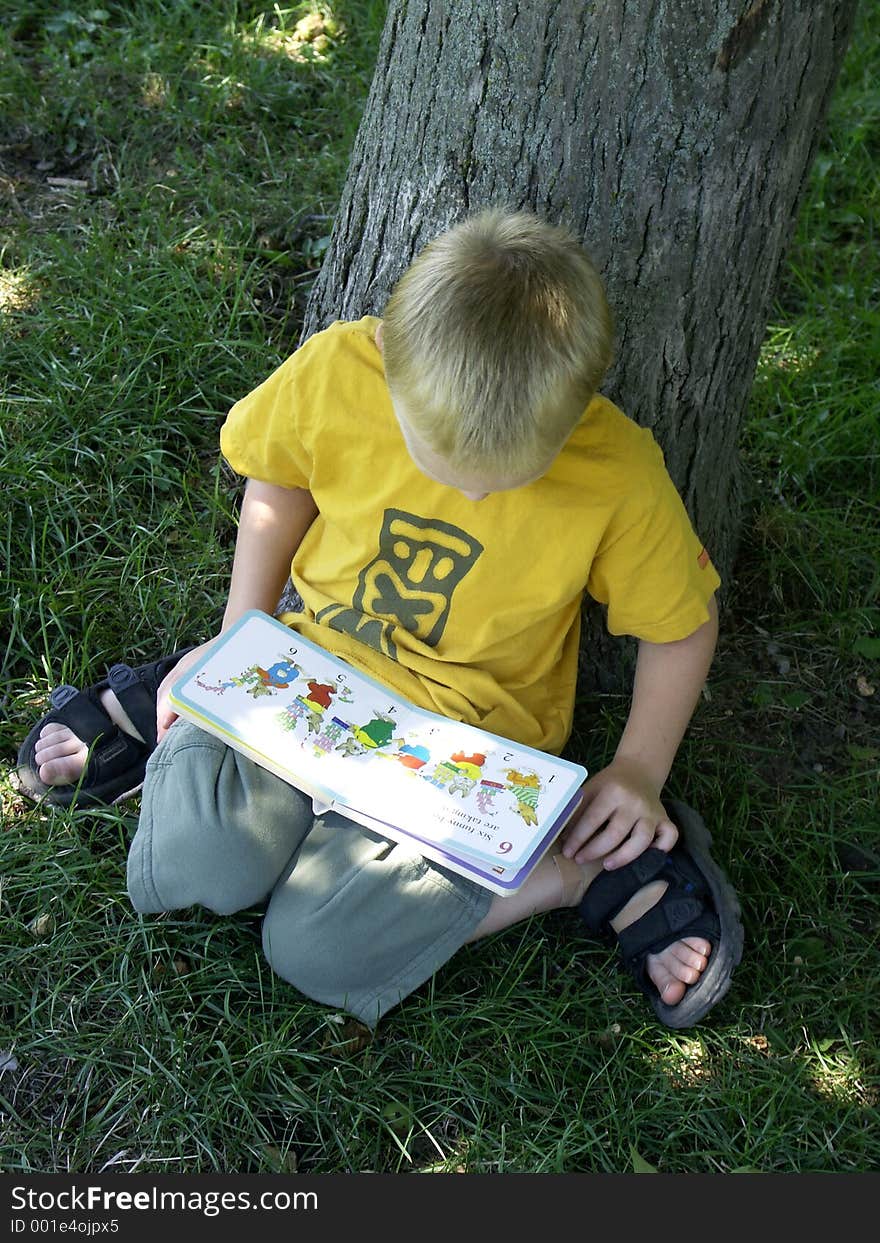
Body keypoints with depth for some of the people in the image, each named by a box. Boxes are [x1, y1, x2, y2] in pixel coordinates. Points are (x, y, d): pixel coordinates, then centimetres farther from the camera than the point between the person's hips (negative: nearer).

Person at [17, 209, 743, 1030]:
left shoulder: (621, 477, -23)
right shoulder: (337, 370, -19)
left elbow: (684, 623, -5)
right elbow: (278, 484, 2)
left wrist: (639, 770, -12)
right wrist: (236, 643, 0)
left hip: (471, 733, -1)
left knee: (316, 950, -17)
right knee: (194, 863, -21)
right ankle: (163, 720, 11)